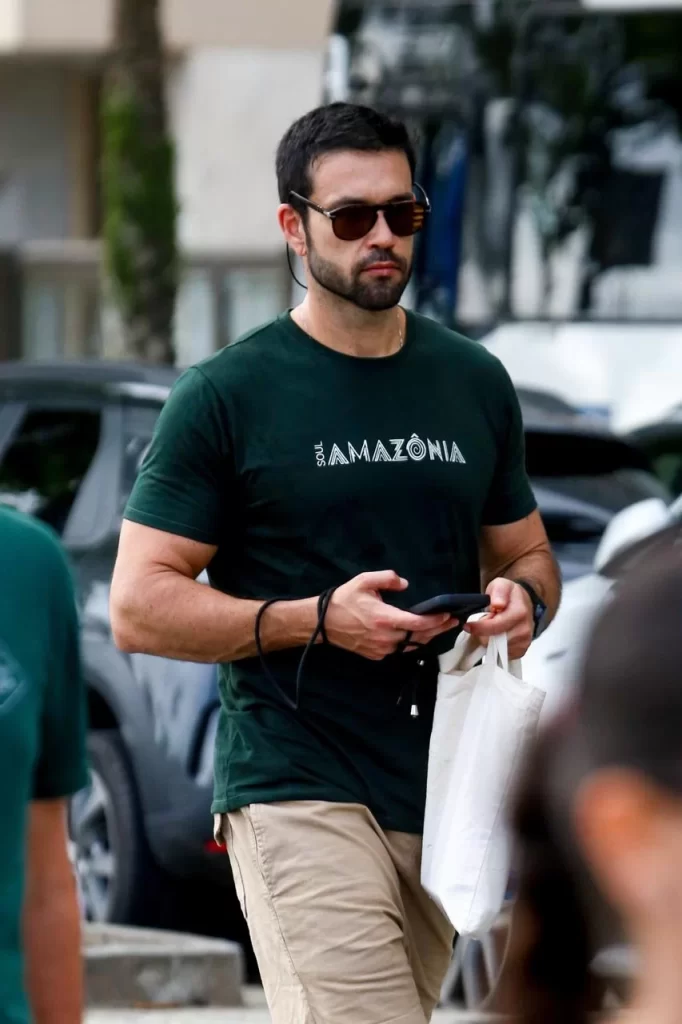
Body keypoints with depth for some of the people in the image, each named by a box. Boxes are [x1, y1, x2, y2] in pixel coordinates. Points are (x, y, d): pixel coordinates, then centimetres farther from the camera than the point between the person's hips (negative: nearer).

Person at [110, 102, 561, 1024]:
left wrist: (521, 599, -1)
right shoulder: (227, 395, -2)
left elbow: (526, 553, 25)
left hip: (448, 791, 5)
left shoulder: (475, 383, 14)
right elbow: (139, 608, -4)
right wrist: (319, 619, -16)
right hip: (299, 794, -5)